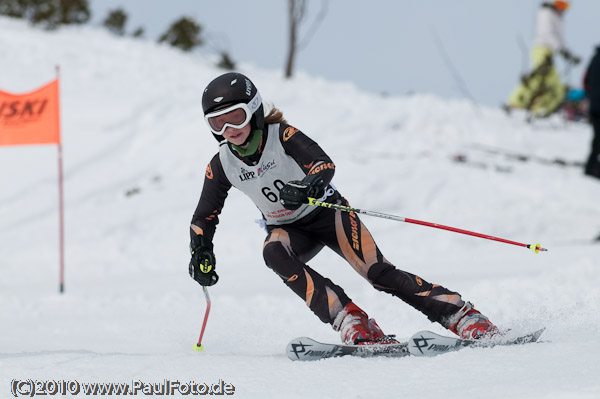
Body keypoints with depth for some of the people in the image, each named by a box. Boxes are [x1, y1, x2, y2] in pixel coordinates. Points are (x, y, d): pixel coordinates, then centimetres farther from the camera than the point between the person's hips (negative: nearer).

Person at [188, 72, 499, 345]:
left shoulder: (282, 136, -21)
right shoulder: (222, 165, -9)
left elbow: (324, 163, -35)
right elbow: (204, 218, 3)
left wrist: (308, 186, -57)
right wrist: (201, 254, -14)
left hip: (326, 212, -3)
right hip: (289, 230, 3)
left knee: (378, 272, -22)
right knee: (273, 252, -33)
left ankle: (463, 317, -18)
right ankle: (350, 321, -38)